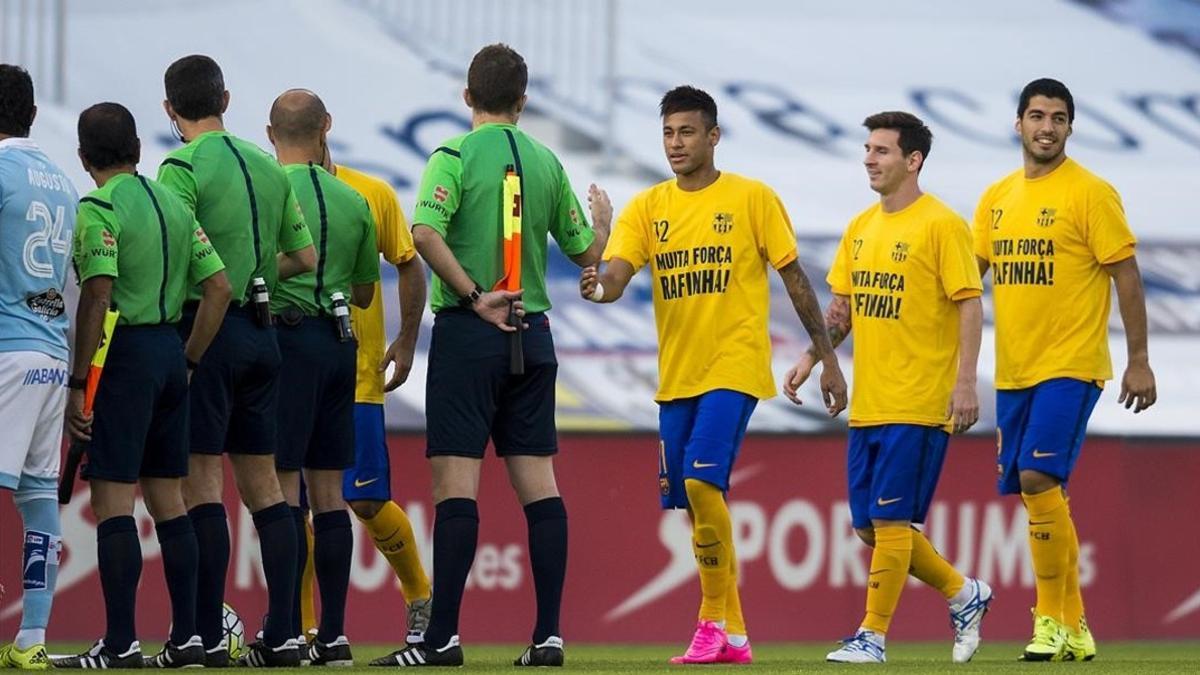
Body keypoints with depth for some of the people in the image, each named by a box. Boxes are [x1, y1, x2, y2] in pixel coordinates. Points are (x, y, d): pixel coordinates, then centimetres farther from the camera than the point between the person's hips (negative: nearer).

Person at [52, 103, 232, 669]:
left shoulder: (99, 209, -10)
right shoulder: (175, 205, 13)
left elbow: (97, 296, -18)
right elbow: (218, 287, 12)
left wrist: (78, 383, -14)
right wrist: (188, 361, 16)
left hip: (124, 353, -7)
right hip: (170, 351, 8)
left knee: (112, 500, -6)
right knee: (167, 498, 12)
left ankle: (120, 643, -10)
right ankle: (186, 637, 12)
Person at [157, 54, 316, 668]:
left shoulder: (183, 167, -9)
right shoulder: (267, 167, 12)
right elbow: (305, 257, 16)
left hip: (208, 325, -7)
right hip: (261, 331, 7)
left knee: (201, 481, -6)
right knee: (262, 483, 9)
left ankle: (207, 637, -9)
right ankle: (282, 634, 7)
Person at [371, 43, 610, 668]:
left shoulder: (454, 156, -6)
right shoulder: (546, 162, 9)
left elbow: (425, 232, -22)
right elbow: (585, 252, 15)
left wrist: (474, 296, -14)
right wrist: (603, 220, 37)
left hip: (469, 333, -4)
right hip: (532, 334, 5)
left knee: (456, 479, -7)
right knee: (538, 480, 5)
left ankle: (442, 637, -10)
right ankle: (548, 635, 3)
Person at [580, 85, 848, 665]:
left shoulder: (753, 199, -2)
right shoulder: (647, 208, 7)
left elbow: (795, 280, 4)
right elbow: (615, 276, -6)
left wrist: (827, 359, 4)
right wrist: (598, 287, -31)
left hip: (735, 367, -5)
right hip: (676, 375, 5)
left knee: (702, 480, -21)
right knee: (696, 500, 6)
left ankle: (713, 620, -11)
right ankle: (732, 635, 16)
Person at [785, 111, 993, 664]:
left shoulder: (941, 226, -9)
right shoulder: (861, 228, 13)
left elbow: (969, 305, -12)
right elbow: (842, 306, 21)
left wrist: (965, 381, -19)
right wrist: (810, 359, 9)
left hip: (918, 405, -8)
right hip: (867, 404, 8)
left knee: (889, 520, -8)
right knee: (870, 527, 9)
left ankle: (872, 636, -1)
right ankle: (963, 594, 24)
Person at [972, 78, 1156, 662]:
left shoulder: (1089, 194, -7)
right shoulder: (997, 198, 11)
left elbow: (1126, 275, -6)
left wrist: (1139, 361, -9)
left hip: (1070, 366, -7)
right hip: (1013, 369, 7)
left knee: (1038, 478, -19)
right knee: (1034, 492, 7)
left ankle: (1054, 618, -11)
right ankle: (1071, 629, 14)